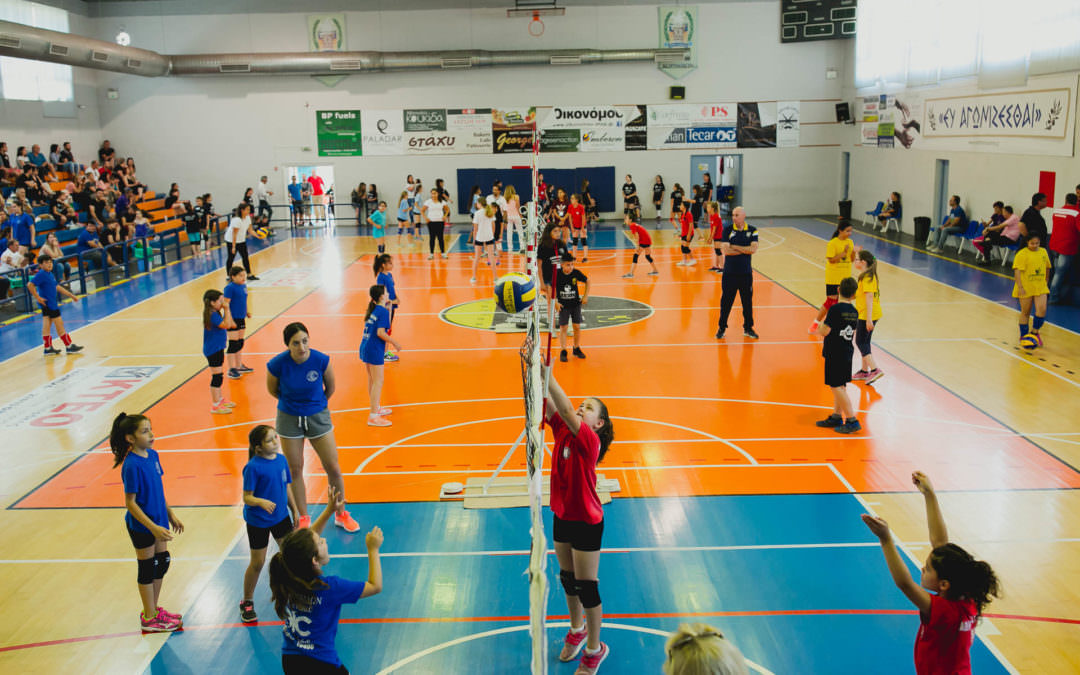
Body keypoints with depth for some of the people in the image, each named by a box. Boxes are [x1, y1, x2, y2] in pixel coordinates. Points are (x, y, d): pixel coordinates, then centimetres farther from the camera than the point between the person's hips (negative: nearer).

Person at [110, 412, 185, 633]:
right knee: (147, 569, 6)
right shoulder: (132, 465, -24)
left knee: (162, 563, 16)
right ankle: (149, 618, 22)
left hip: (158, 521, 7)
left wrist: (170, 515, 14)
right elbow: (130, 503, -21)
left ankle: (154, 609, 33)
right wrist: (154, 528, -23)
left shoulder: (152, 455, 0)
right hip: (141, 526, -7)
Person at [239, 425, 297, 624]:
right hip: (257, 521, -5)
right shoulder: (253, 467, -21)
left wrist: (295, 511, 12)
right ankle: (247, 602, 27)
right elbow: (247, 497, -20)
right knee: (257, 563, 6)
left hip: (281, 517, 5)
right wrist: (261, 502, -39)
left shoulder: (281, 459, -3)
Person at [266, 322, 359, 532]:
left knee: (333, 468, 4)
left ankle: (341, 515, 24)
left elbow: (331, 387, 0)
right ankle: (303, 518, 28)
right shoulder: (277, 364, -21)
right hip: (289, 420, 0)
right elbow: (273, 390, 0)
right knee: (295, 469, 10)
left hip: (318, 416, 0)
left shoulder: (321, 360, -20)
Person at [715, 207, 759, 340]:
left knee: (747, 301, 9)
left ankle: (748, 328, 23)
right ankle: (722, 328, 18)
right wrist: (745, 250, -11)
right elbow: (725, 250, -15)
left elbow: (753, 249, -12)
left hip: (746, 273, 1)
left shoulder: (752, 230, 0)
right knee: (726, 301, 5)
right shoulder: (727, 230, -4)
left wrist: (735, 247, -14)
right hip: (729, 273, -1)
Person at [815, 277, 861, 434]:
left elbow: (824, 331, -19)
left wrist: (819, 327, 2)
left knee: (836, 387, -3)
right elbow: (853, 333, 13)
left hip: (834, 354, -8)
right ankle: (836, 417, 27)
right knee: (840, 386, 17)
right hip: (847, 352, 8)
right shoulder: (854, 312, 4)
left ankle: (852, 421, -3)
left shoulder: (835, 309, -17)